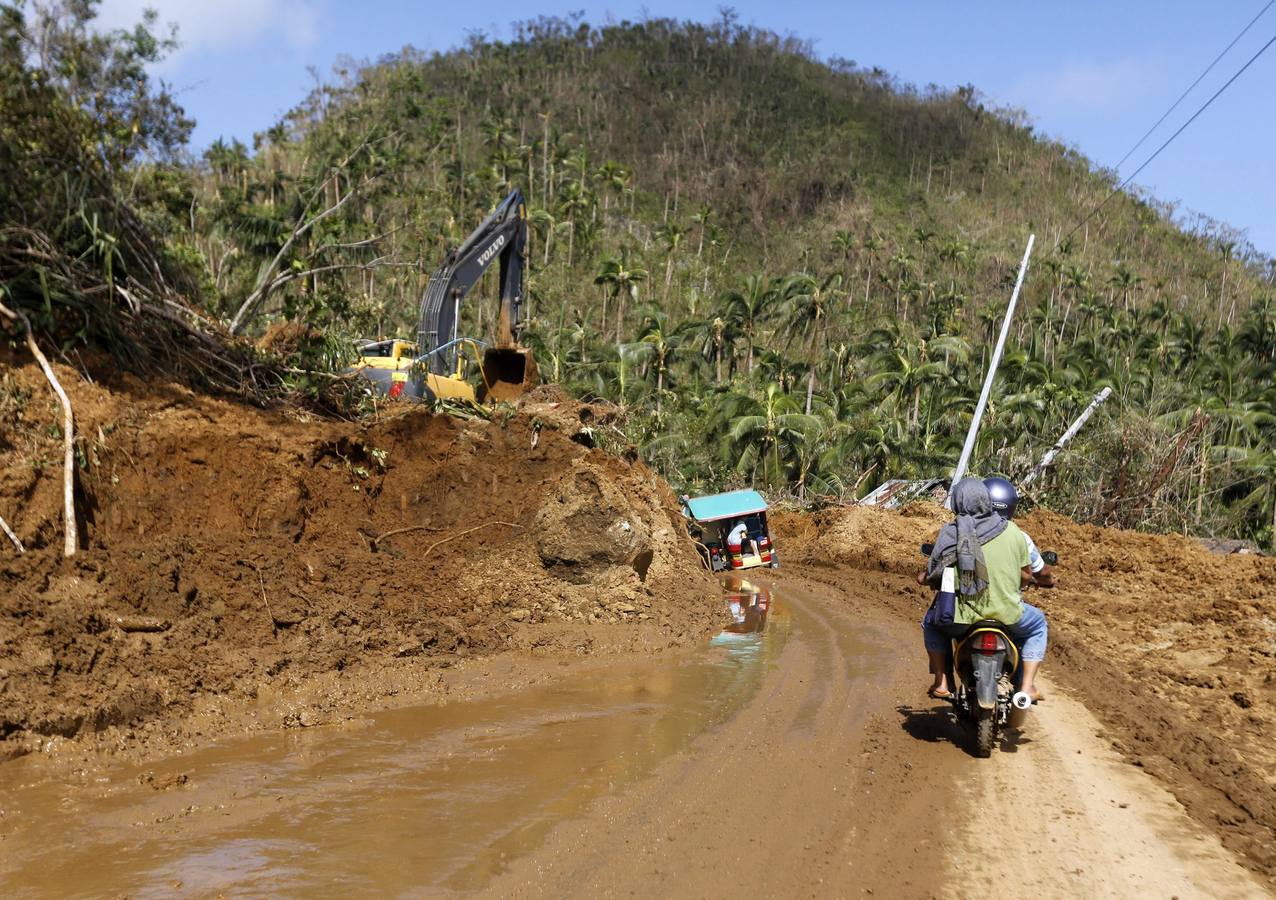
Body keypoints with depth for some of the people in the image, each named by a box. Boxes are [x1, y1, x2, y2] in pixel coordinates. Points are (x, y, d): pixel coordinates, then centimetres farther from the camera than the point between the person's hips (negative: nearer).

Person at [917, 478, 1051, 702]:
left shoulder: (950, 534, -4)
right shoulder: (1012, 531, -1)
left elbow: (927, 577, -1)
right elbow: (1026, 575, 5)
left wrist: (924, 576, 23)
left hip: (963, 618, 0)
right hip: (1007, 614, 0)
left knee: (931, 622, 32)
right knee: (1038, 624, 32)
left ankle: (941, 683, 21)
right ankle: (1027, 686, 18)